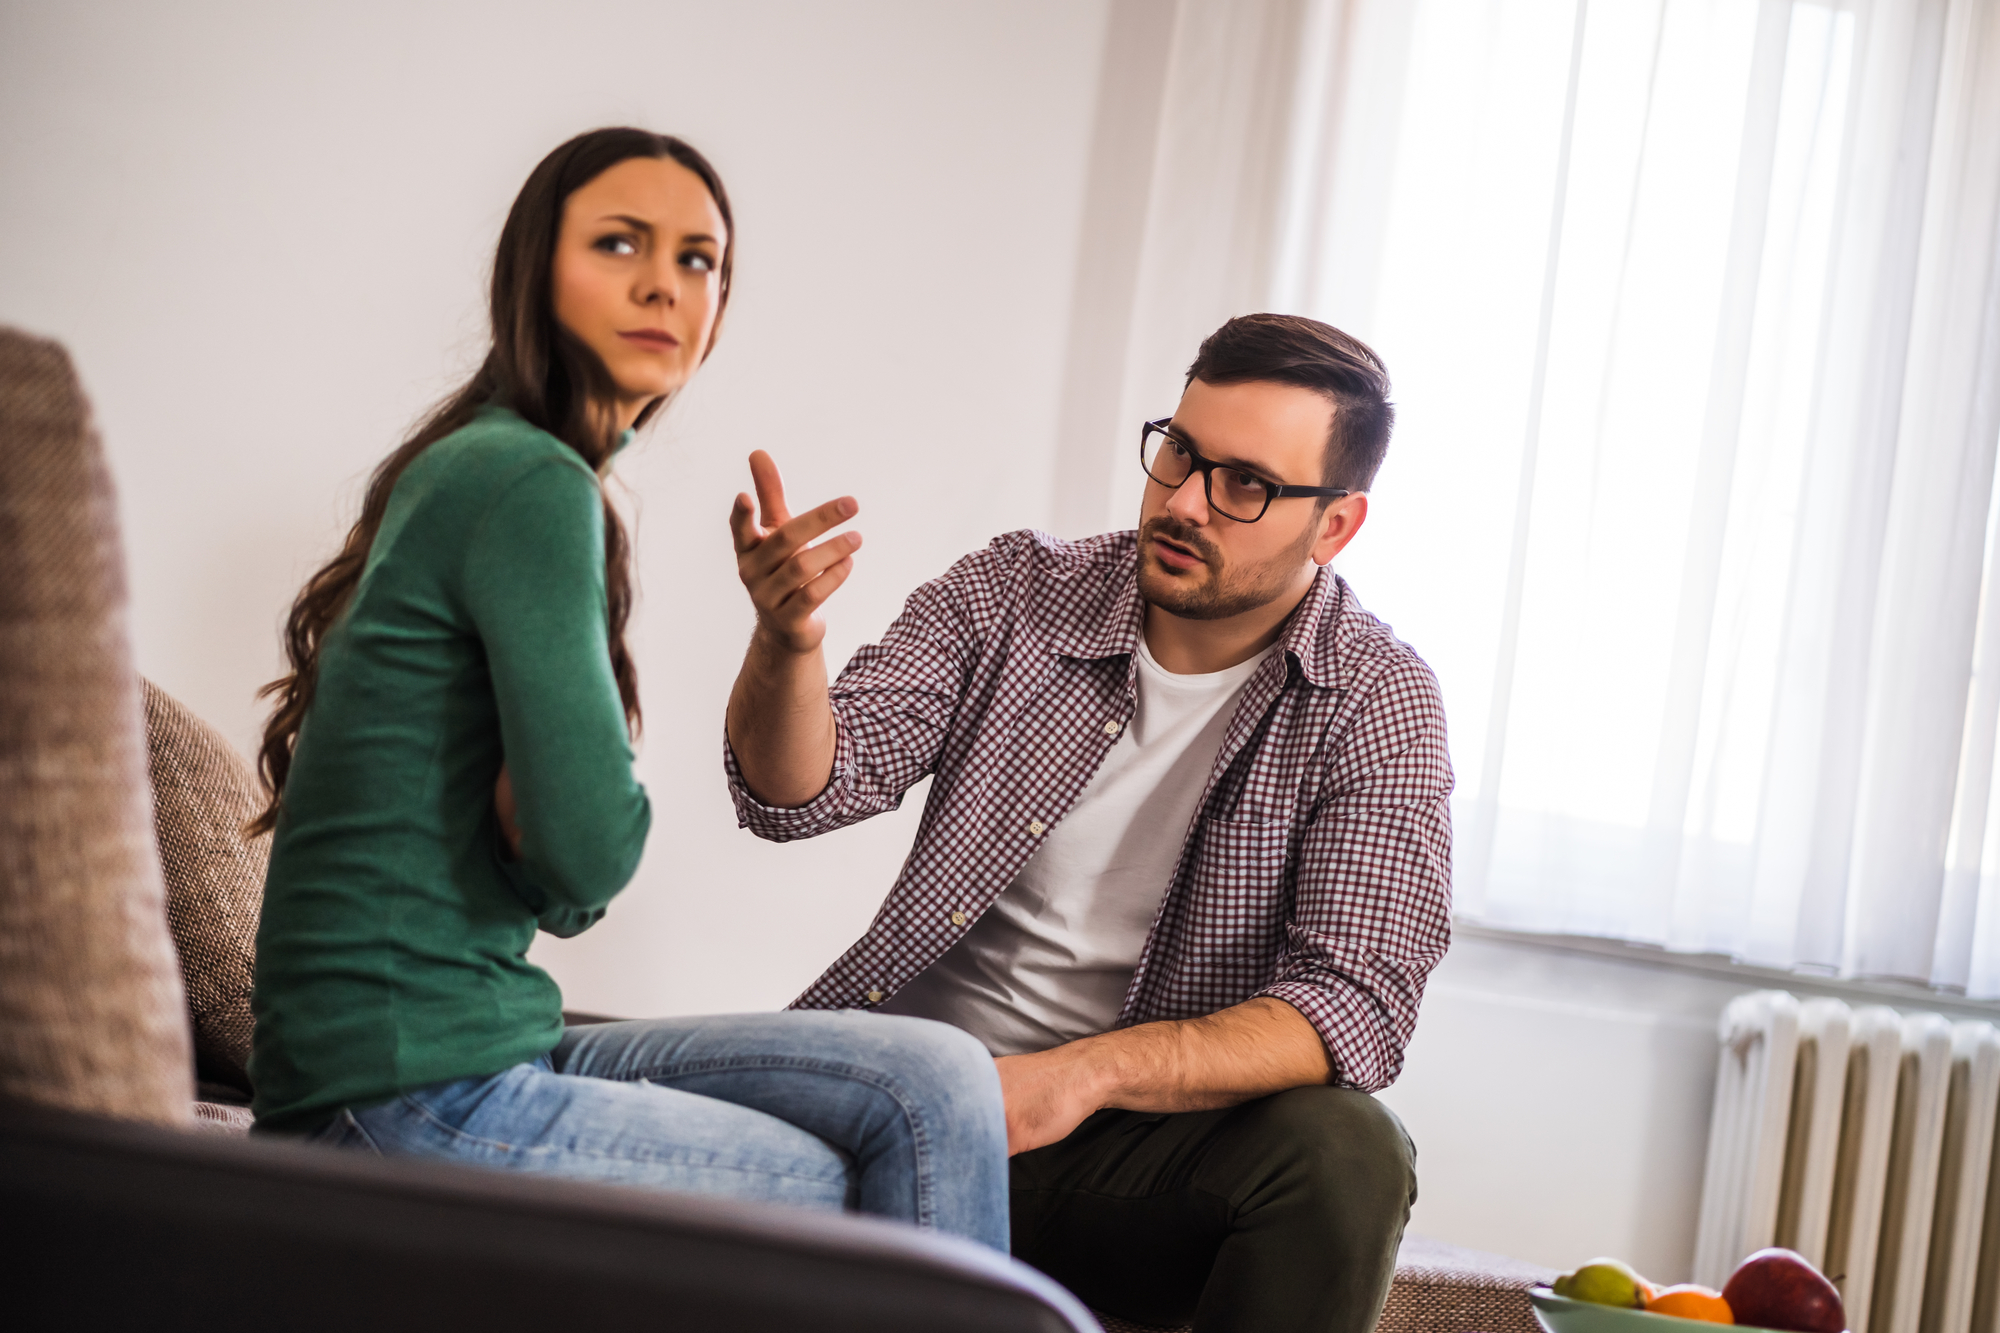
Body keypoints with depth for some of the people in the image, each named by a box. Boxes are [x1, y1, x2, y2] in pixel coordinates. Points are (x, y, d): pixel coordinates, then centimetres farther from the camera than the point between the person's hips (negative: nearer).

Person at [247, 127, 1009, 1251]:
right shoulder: (530, 482, -14)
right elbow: (591, 851, -22)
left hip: (490, 1049, 9)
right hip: (405, 1102, -9)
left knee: (934, 1082, -1)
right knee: (845, 1195, 1)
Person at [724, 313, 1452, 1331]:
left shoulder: (1378, 703, -4)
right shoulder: (1011, 593, 3)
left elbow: (1353, 1005, -14)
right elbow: (800, 792, -4)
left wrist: (1085, 1074, -28)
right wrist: (787, 642, -28)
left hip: (1147, 1140, 0)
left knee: (1345, 1153, -32)